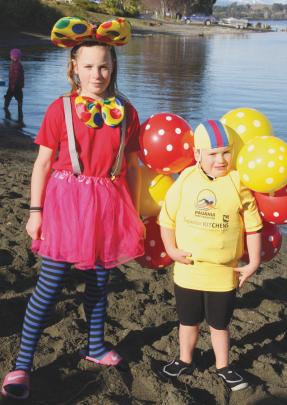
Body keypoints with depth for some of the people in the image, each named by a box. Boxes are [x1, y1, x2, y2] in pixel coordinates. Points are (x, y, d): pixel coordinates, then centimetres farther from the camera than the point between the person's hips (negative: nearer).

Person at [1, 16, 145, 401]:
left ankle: (95, 347, 37)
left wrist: (133, 213, 9)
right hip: (64, 202, -3)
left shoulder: (126, 112, 3)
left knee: (99, 281, 16)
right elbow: (43, 162, -2)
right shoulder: (60, 109, -4)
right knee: (50, 284, -3)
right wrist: (35, 210, -5)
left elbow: (131, 167, 8)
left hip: (109, 204, 3)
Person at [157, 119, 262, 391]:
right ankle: (185, 361, 39)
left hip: (224, 273, -1)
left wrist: (253, 262, -4)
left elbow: (252, 226, -4)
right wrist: (171, 249, -9)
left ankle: (223, 367, 35)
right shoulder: (186, 180, -8)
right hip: (188, 269, 1)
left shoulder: (238, 184, -10)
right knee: (188, 320, 19)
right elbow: (167, 218, -1)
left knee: (220, 324, 15)